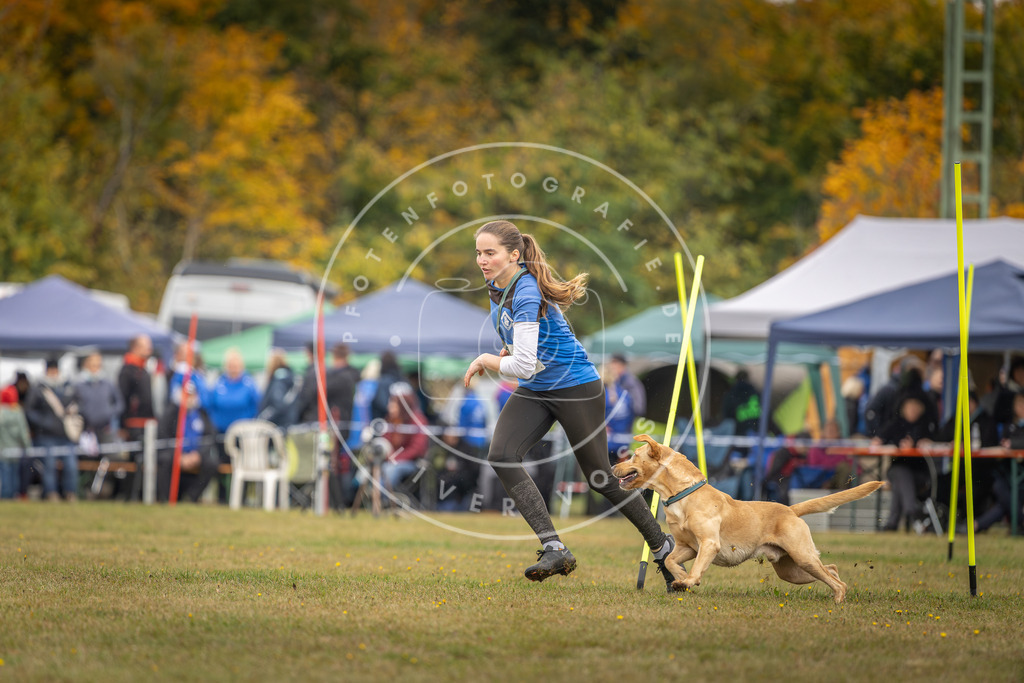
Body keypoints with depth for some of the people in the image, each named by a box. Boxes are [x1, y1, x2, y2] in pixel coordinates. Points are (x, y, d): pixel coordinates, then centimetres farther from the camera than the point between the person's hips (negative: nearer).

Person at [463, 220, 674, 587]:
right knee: (501, 456, -16)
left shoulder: (526, 292, -26)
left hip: (576, 387, -8)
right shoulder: (497, 286, 1)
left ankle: (661, 546, 25)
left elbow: (523, 365, -32)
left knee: (600, 477, 3)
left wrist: (484, 361, -15)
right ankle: (554, 549, -20)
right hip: (533, 392, 8)